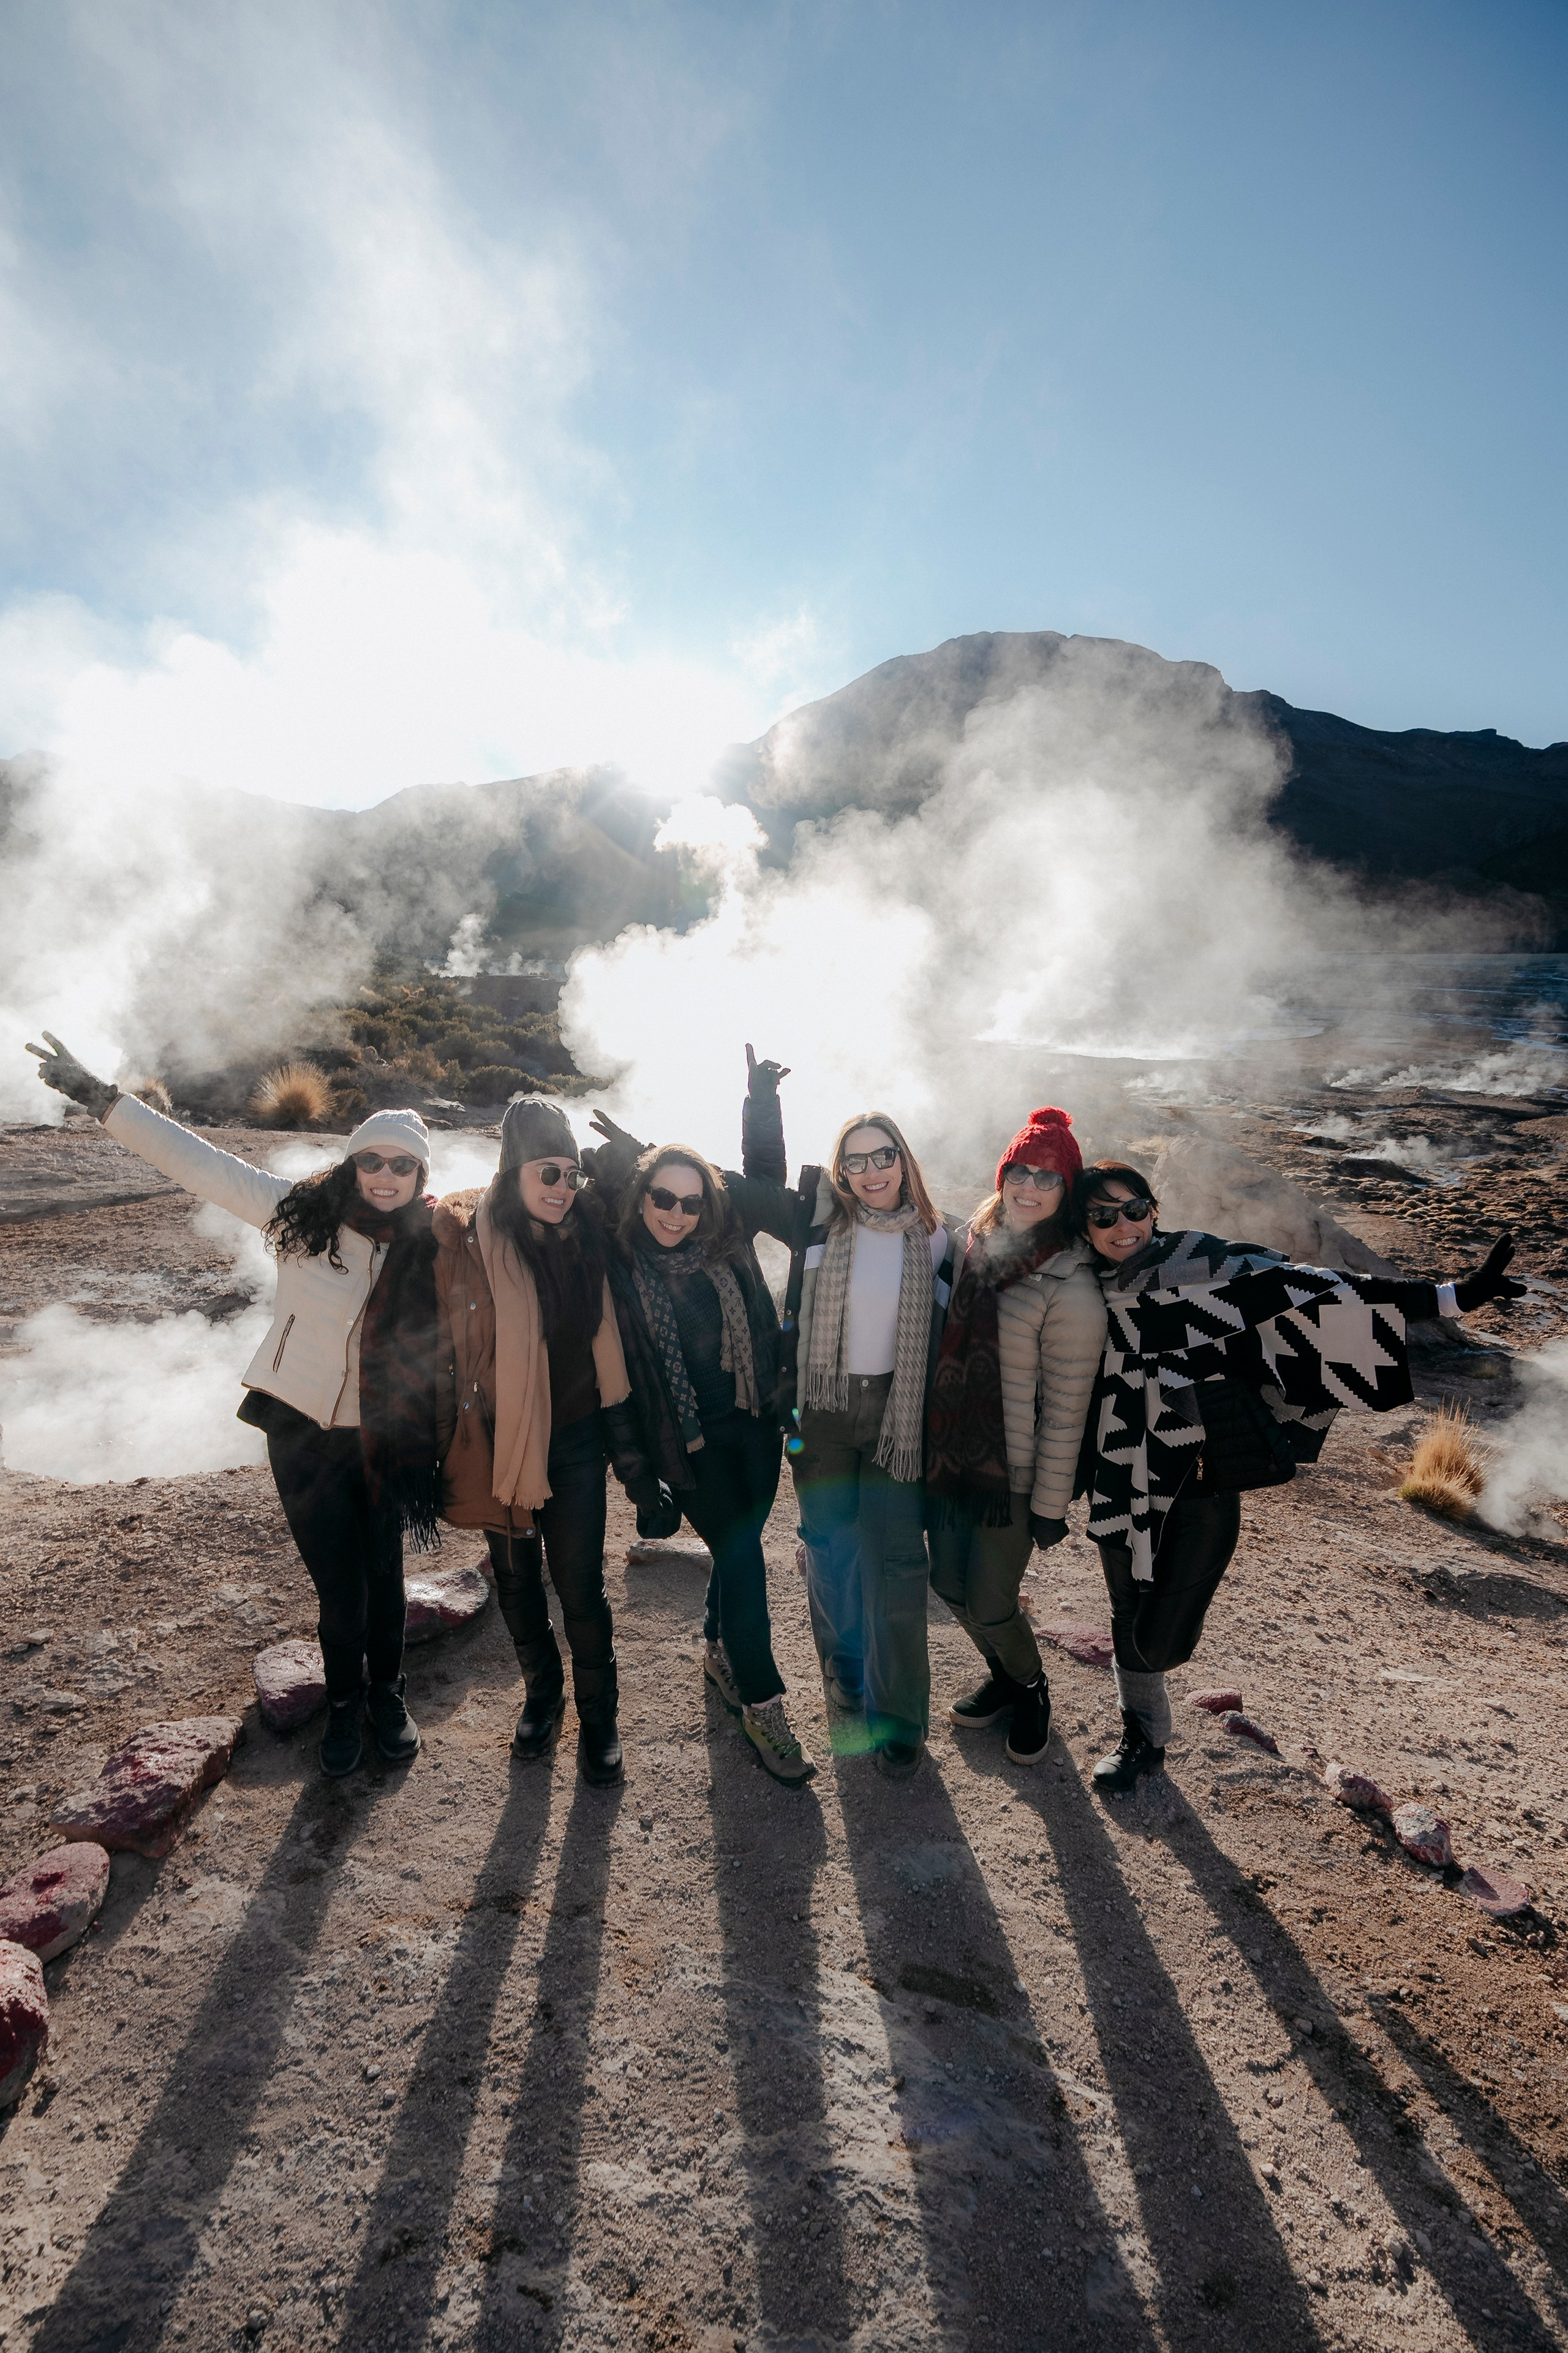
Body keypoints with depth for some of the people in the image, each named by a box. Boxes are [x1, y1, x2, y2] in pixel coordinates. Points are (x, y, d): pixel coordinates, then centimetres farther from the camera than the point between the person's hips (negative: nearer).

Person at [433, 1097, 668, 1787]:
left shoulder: (584, 1241, -3)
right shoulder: (463, 1238, -13)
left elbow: (607, 1353, 3)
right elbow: (441, 1349, -7)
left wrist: (628, 1452, 4)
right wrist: (440, 1452, -6)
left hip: (575, 1442, 1)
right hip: (501, 1442, 0)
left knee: (580, 1582, 5)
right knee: (516, 1577, 17)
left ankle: (598, 1715, 28)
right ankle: (542, 1694, 42)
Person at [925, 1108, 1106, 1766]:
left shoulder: (1070, 1287, -19)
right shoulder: (973, 1243, -1)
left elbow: (1066, 1409, -15)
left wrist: (1050, 1506, -11)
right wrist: (935, 1444, 15)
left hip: (1014, 1475, -6)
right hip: (950, 1456, 6)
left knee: (990, 1605, 5)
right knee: (949, 1582, 17)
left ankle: (1032, 1688, 39)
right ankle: (1001, 1678, 46)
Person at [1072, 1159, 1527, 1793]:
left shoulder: (1200, 1265, -11)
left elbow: (1306, 1289, -17)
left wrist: (1452, 1296, -23)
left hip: (1202, 1488, -3)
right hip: (1122, 1484, 3)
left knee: (1160, 1639, -1)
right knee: (1129, 1620, 17)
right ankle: (1142, 1738, 44)